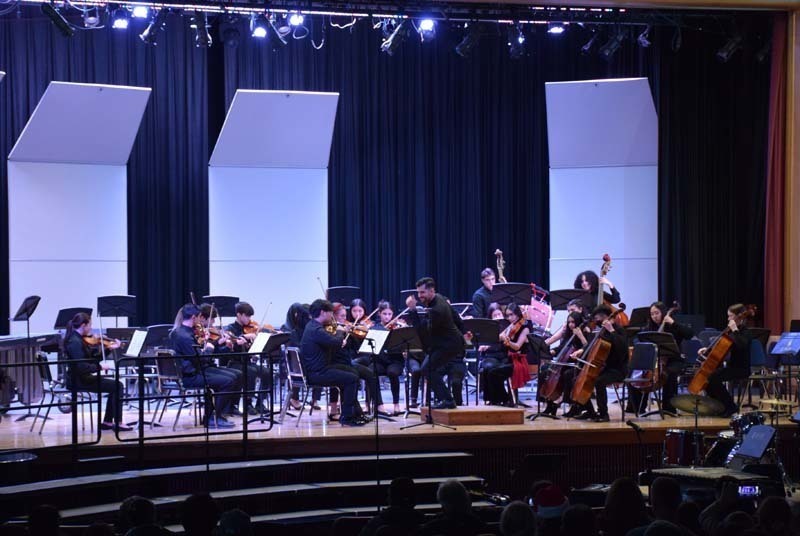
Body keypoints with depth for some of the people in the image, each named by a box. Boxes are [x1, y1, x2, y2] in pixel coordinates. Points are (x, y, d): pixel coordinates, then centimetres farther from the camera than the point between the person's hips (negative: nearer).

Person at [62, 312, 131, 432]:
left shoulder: (78, 339, 10)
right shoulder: (75, 342, -21)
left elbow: (93, 358, 15)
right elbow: (81, 366, -29)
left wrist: (109, 348, 7)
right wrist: (99, 367, -20)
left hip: (80, 378, 10)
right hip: (79, 381, -10)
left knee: (115, 386, 15)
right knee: (117, 386, -8)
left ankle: (107, 422, 15)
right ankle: (118, 423, -5)